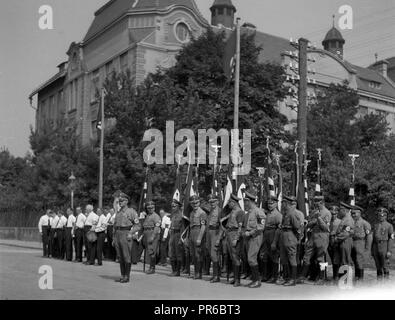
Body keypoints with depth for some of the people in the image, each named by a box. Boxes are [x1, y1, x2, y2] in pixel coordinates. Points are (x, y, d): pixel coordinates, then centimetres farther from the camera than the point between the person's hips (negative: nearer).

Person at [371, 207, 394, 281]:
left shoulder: (389, 226, 0)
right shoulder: (375, 226, 17)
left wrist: (389, 251, -13)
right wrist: (372, 250, 13)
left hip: (384, 247, -5)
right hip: (376, 247, 5)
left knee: (385, 265, -4)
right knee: (378, 266, 6)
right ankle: (379, 279, 13)